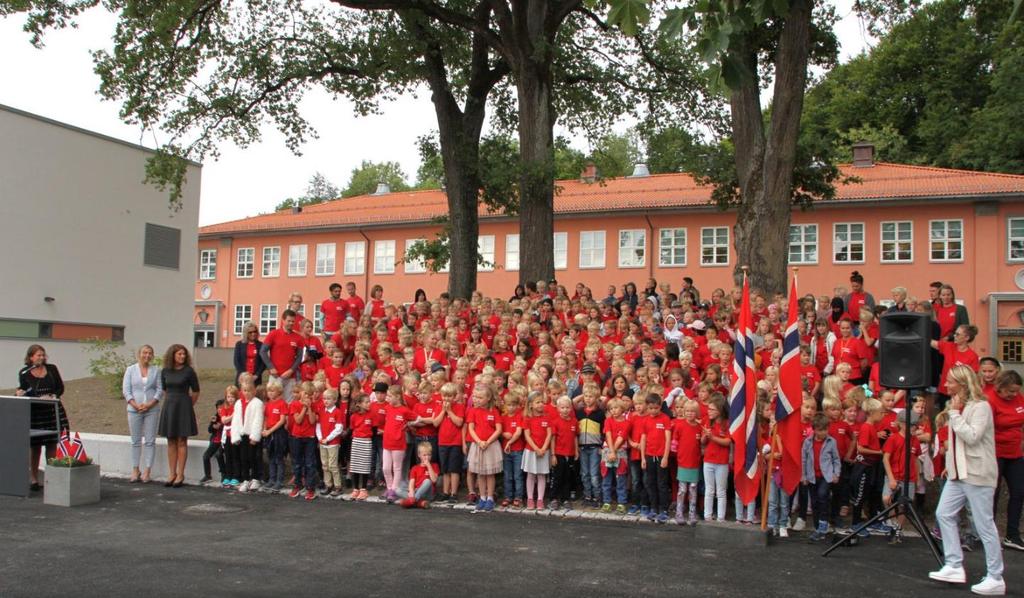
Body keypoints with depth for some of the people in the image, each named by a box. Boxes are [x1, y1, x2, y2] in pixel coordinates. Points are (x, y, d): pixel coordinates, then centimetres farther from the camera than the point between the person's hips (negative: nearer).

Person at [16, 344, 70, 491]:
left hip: (53, 411, 2)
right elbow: (23, 391, 8)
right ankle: (34, 480, 8)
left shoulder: (52, 369, 7)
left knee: (52, 446, 3)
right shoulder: (24, 373, 3)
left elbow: (60, 387, 9)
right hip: (34, 413, -2)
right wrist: (19, 393, -14)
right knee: (35, 447, 0)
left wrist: (53, 396, -8)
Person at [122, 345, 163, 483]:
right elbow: (125, 390, 1)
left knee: (150, 441, -1)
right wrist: (136, 405, -11)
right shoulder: (130, 370, 6)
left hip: (152, 409, 0)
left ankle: (147, 472, 4)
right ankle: (135, 470, 13)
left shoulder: (156, 370, 6)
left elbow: (160, 390, 1)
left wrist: (149, 404, -12)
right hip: (134, 410, 0)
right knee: (135, 441, 6)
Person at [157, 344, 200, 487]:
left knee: (181, 441, -2)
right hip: (169, 407, 4)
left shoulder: (188, 371, -6)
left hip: (183, 408, -4)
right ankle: (171, 473, 12)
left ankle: (180, 475, 2)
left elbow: (195, 391, 3)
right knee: (171, 442, 7)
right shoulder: (165, 371, 4)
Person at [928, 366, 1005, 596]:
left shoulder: (981, 406, -13)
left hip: (977, 474, -9)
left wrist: (954, 413, -18)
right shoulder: (958, 406, 13)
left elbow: (972, 436, -24)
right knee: (944, 514, 5)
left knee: (984, 525, -3)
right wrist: (951, 464, 17)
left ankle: (996, 579, 5)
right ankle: (954, 567, 11)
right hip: (958, 473, 9)